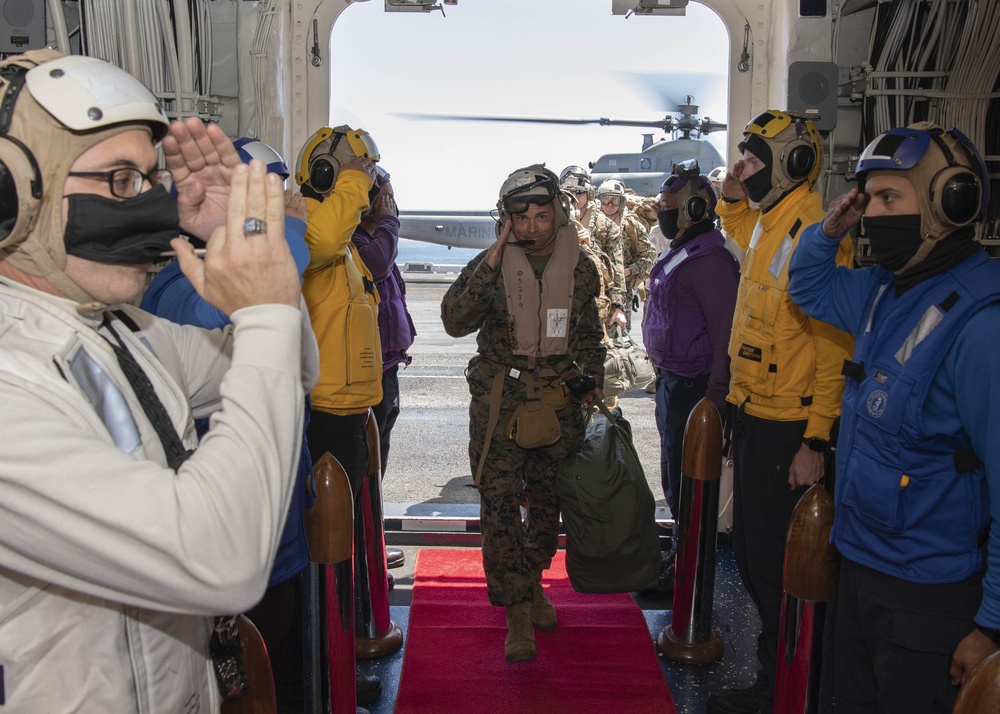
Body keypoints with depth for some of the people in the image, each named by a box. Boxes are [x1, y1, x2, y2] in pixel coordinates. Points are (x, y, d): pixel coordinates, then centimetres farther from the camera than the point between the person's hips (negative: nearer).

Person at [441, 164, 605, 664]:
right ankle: (517, 614, 5)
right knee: (500, 507, -6)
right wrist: (493, 261, -23)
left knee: (547, 503, 14)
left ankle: (531, 583, 38)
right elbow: (455, 320, -21)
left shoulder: (579, 267, 3)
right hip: (500, 404, -3)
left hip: (559, 403, 3)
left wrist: (592, 378, 11)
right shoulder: (491, 264, -6)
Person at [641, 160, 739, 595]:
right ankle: (679, 552, 38)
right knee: (674, 476, 21)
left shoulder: (708, 259, -20)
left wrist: (714, 400, -24)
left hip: (692, 387, -11)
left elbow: (725, 331, -24)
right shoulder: (678, 254, 13)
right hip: (672, 382, 11)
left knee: (685, 481, 0)